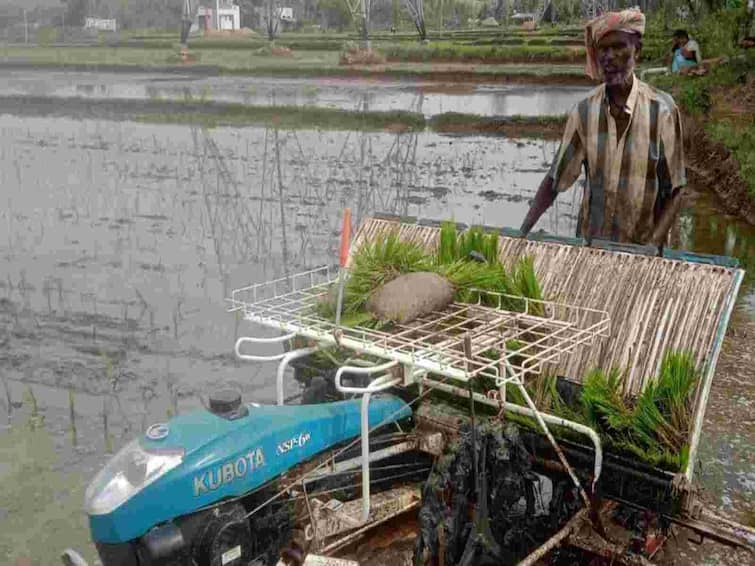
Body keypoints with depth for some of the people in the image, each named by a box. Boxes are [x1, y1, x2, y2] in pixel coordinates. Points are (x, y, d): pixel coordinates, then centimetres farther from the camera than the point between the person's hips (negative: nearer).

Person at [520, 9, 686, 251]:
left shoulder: (661, 109, -12)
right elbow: (555, 179, -1)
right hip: (588, 242, 2)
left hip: (641, 246, -2)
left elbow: (675, 190, -8)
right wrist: (522, 233, -10)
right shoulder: (583, 111, -5)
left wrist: (653, 246, -19)